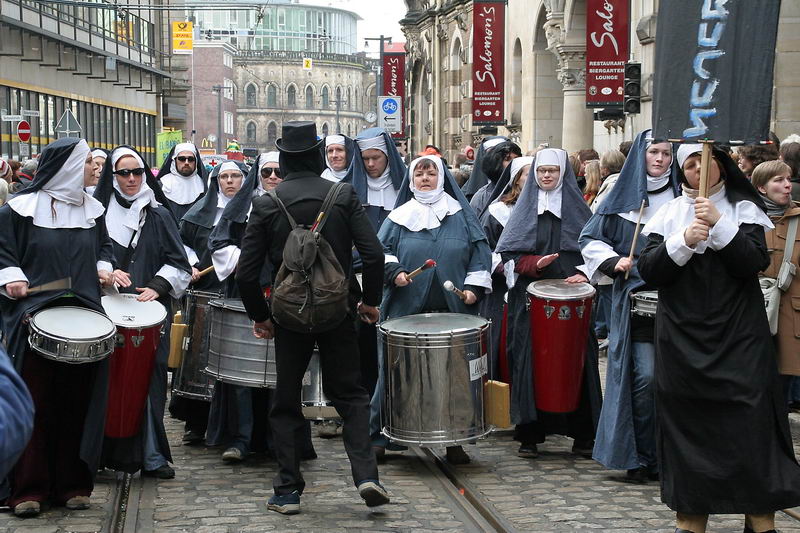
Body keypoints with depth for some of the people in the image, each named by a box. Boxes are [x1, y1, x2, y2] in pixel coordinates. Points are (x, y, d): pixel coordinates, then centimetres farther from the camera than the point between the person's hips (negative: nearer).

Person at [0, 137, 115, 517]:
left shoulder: (91, 210, 14)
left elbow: (103, 245, 27)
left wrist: (104, 267, 8)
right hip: (34, 316, -4)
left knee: (77, 402, 3)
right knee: (34, 403, -4)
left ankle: (71, 484, 11)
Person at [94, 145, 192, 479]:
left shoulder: (158, 215, 9)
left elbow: (178, 263, 7)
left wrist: (157, 286, -8)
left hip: (149, 310, 0)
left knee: (150, 377, -3)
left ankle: (151, 455, 2)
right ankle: (108, 450, 4)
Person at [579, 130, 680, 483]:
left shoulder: (680, 198, 10)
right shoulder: (623, 196, 6)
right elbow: (589, 239, 9)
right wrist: (614, 262, -7)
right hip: (635, 298, -2)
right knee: (645, 376, -11)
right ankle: (640, 458, 0)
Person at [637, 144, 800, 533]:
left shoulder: (744, 209, 5)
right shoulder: (670, 213, 9)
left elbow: (755, 263, -9)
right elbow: (648, 270, 0)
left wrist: (719, 225, -19)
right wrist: (683, 242, -16)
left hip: (738, 337, -2)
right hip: (683, 338, 2)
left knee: (750, 422, -6)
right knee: (687, 426, 4)